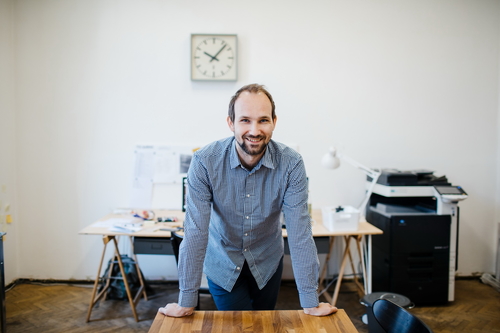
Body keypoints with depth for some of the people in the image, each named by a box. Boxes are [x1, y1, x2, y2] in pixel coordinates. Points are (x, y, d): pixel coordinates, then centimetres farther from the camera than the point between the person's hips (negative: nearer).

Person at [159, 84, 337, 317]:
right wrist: (186, 302, -22)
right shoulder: (204, 162, -26)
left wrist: (310, 302, -21)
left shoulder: (291, 164, -23)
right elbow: (195, 232, -25)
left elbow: (299, 232, -22)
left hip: (267, 262, 2)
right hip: (222, 263, -2)